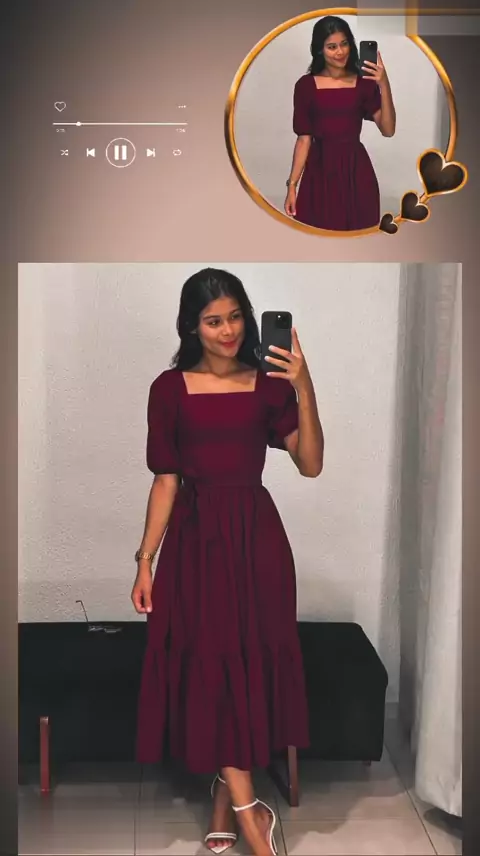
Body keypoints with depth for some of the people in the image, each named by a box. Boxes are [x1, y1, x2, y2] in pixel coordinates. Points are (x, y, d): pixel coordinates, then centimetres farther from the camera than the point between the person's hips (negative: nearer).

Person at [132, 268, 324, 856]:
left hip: (256, 536, 1)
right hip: (196, 536, -1)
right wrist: (145, 561, -2)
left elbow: (310, 465, -8)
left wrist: (304, 389, -19)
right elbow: (166, 480, 1)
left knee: (252, 662, 4)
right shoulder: (170, 388, 0)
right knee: (209, 666, -5)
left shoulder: (270, 384, 2)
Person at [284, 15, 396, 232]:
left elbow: (388, 130, -8)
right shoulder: (306, 85, 1)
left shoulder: (364, 83, 2)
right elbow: (304, 139, 0)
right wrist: (292, 185, -6)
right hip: (320, 170, -1)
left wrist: (384, 85, -19)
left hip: (356, 170, 1)